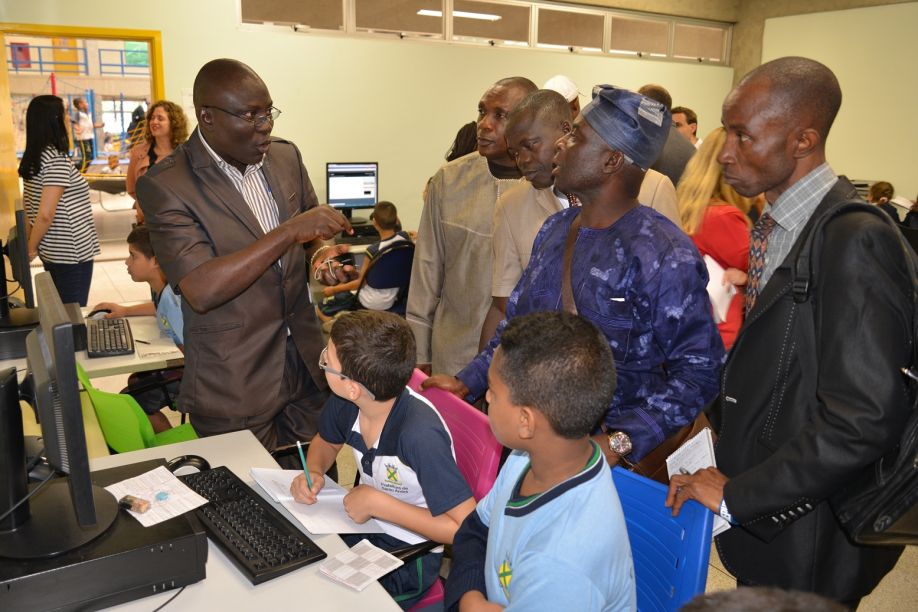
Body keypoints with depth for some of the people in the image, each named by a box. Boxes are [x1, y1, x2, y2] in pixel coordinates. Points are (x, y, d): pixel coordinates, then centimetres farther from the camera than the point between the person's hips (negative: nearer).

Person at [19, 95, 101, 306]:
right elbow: (46, 214, -21)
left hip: (52, 251, 9)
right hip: (71, 252, -9)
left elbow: (28, 206, 13)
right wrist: (31, 249, -8)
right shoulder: (57, 159, -17)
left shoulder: (32, 158, 8)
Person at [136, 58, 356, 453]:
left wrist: (322, 254, -7)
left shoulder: (286, 156, 3)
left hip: (307, 369, 5)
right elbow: (201, 290, -25)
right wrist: (290, 232, -27)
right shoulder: (165, 185, -15)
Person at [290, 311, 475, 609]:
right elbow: (325, 441, 14)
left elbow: (466, 529, -30)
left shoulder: (420, 434, -33)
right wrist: (314, 472, -9)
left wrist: (377, 503, -26)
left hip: (407, 556, -6)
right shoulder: (344, 404, -12)